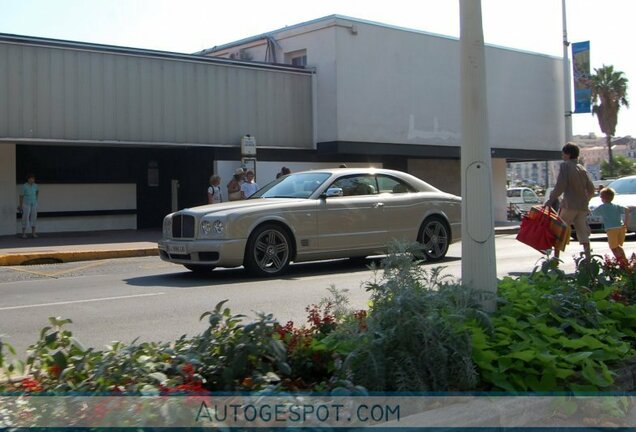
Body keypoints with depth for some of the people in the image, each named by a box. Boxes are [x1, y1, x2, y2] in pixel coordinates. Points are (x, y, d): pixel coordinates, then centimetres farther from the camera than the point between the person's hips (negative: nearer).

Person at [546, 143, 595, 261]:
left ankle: (556, 257, -2)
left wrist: (551, 200, -9)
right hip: (582, 205, 6)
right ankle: (588, 256, 3)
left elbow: (560, 186, -15)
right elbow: (591, 189, 14)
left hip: (569, 205, -6)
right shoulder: (582, 169, 13)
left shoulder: (565, 166, -6)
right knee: (583, 232, 9)